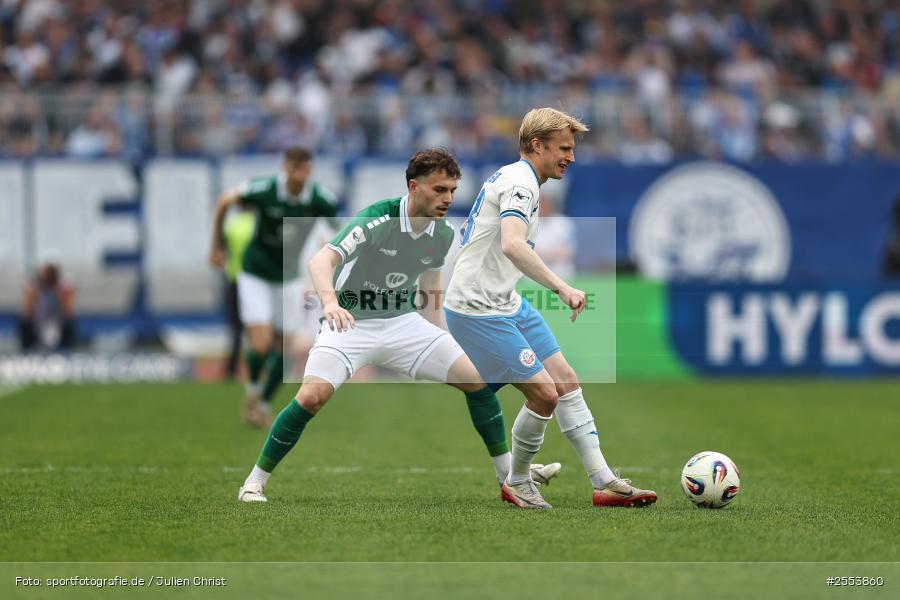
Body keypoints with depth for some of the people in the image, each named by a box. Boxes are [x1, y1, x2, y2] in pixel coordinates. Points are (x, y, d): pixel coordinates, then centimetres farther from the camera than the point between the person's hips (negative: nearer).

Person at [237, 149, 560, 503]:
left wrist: (439, 331, 14)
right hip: (350, 324, -6)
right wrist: (330, 302, -53)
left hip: (403, 323, 6)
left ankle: (507, 471, 16)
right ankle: (254, 482, -11)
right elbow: (321, 261, -35)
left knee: (477, 378, -2)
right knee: (314, 394, -27)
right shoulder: (377, 219, -23)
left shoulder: (443, 235, -3)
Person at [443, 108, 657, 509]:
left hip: (507, 303, 11)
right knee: (544, 394, -11)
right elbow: (512, 245, -36)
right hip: (477, 310, -11)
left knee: (566, 381, 7)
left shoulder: (511, 178, 15)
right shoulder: (520, 181, -18)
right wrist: (562, 288, -42)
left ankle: (604, 483, 8)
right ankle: (517, 482, 10)